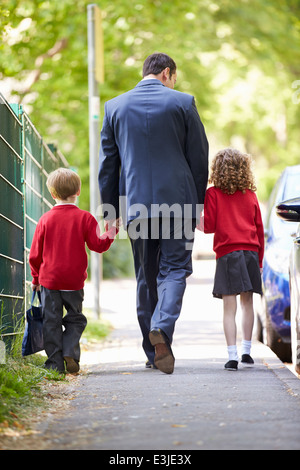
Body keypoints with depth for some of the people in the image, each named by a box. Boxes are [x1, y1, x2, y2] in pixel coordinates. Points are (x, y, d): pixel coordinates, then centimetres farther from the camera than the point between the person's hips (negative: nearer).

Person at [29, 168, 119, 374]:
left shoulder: (46, 219, 1)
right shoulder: (84, 218, -3)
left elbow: (35, 254, 5)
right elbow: (98, 245, -4)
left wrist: (36, 278, 16)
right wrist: (113, 231, 8)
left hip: (49, 279, 0)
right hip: (74, 280, 0)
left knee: (52, 321, 5)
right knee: (75, 318, 14)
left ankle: (55, 362, 1)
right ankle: (70, 353, -4)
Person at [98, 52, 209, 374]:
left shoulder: (115, 107, 7)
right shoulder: (183, 103, 0)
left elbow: (107, 164, 9)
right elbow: (199, 158, 2)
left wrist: (109, 210, 14)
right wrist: (198, 202, 11)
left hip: (135, 205, 3)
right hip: (177, 202, -2)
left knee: (146, 277, 11)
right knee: (174, 269, 1)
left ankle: (153, 352, 15)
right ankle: (162, 327, -25)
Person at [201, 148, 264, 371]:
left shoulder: (213, 194, -1)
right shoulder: (251, 195, 9)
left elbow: (209, 226, -4)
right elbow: (259, 229, 10)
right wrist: (259, 260, 17)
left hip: (227, 253, -3)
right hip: (251, 252, 3)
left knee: (229, 307, -4)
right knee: (248, 303, 14)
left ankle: (232, 356, -10)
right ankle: (246, 351, 21)